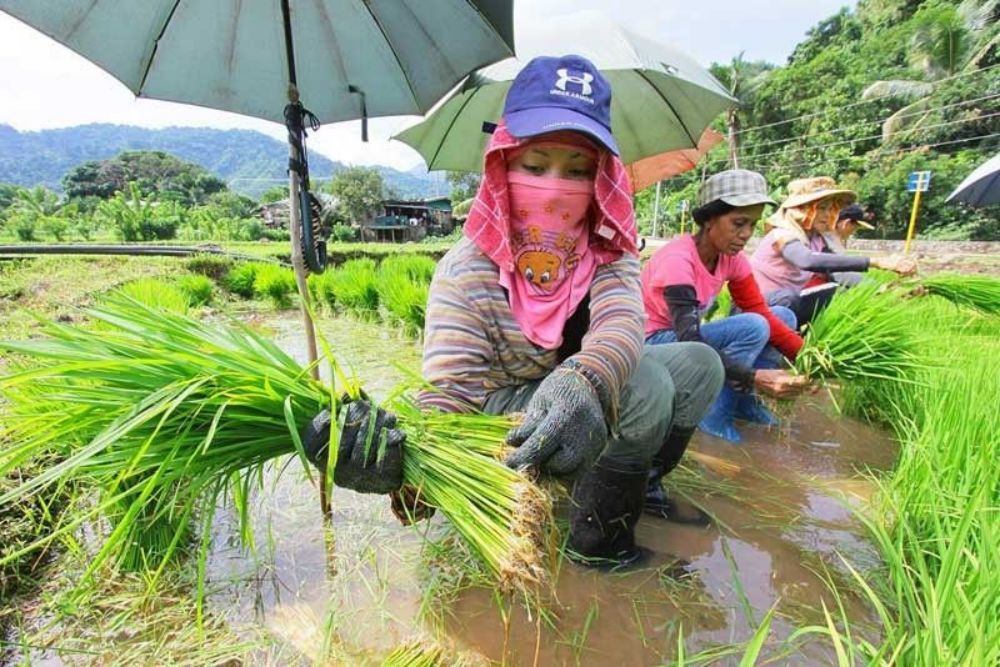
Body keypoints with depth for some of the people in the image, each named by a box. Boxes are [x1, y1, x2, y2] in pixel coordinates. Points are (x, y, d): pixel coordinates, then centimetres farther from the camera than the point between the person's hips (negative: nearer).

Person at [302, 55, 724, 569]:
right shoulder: (466, 271, -21)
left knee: (700, 363, -2)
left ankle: (636, 486, 17)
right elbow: (451, 386, -28)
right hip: (502, 423, -5)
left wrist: (585, 384, -54)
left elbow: (621, 325, -30)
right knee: (646, 387, -26)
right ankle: (596, 537, -4)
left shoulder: (608, 251, -10)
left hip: (586, 417, 6)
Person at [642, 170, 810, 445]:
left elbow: (761, 312, -4)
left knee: (784, 315, 1)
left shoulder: (731, 257, -2)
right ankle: (713, 415, -14)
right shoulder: (677, 260, -27)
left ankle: (743, 401, 0)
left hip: (688, 337, 8)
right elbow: (690, 342, -35)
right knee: (752, 327, -25)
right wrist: (755, 377, -43)